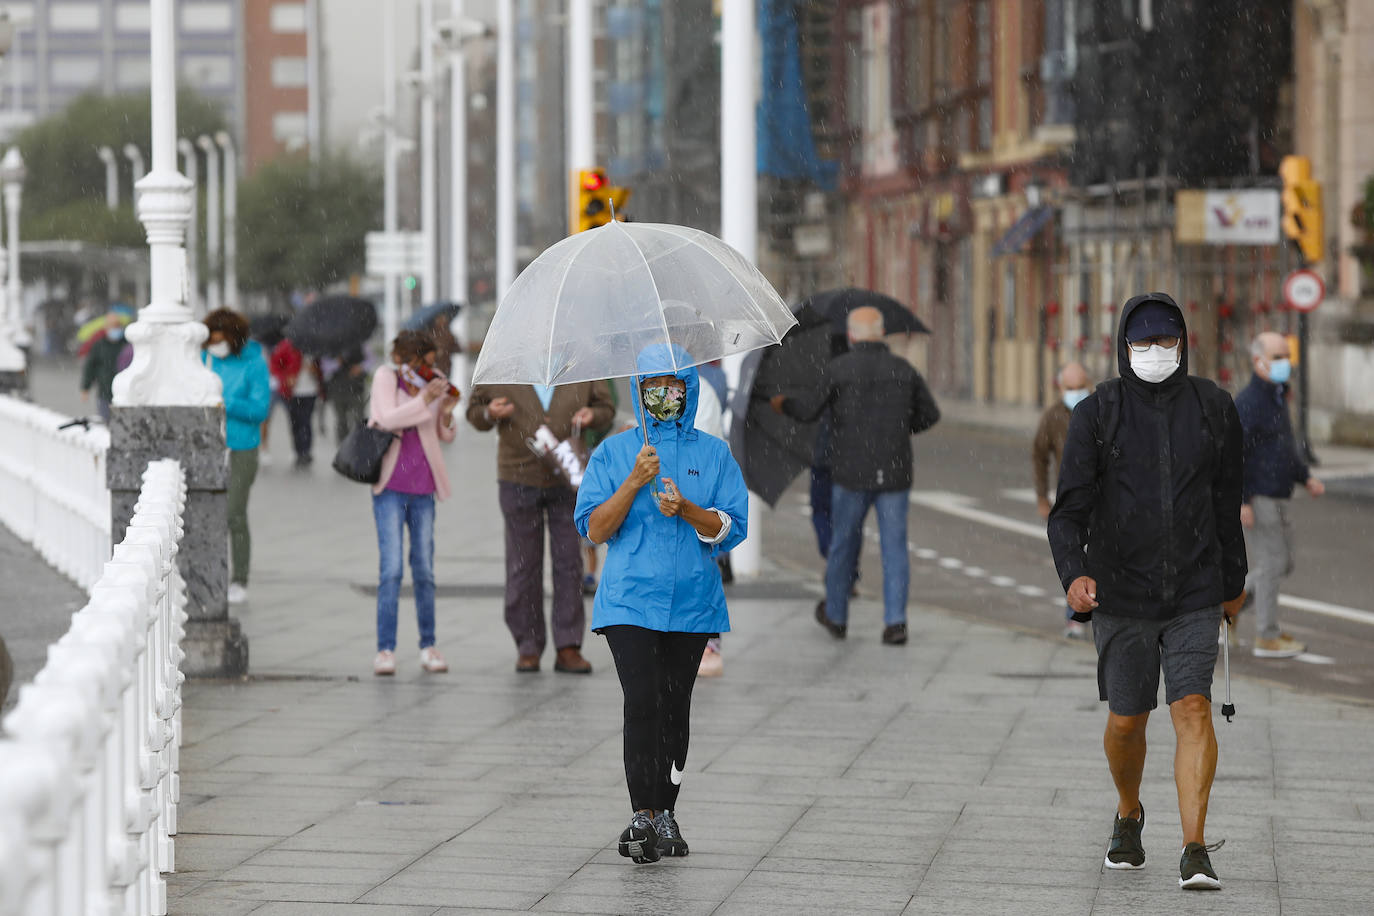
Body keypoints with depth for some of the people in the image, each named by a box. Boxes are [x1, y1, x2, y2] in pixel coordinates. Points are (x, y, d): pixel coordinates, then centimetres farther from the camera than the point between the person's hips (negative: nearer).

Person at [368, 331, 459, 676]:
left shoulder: (431, 385, 9)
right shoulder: (385, 377, 0)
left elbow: (445, 436, 15)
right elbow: (387, 419, -15)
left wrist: (446, 414, -5)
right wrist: (424, 400, -21)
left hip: (422, 488, 4)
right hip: (390, 486, -4)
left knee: (424, 570, 6)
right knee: (391, 569, -10)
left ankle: (428, 646, 16)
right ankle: (385, 649, -9)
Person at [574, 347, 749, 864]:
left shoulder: (714, 454, 10)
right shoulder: (613, 452, 8)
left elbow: (733, 528, 2)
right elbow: (594, 529, -1)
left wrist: (687, 509, -16)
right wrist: (634, 483, -13)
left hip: (692, 602, 2)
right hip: (629, 600, -2)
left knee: (675, 706, 4)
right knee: (643, 701, -15)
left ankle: (665, 813, 12)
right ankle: (644, 815, -18)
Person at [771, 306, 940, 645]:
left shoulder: (839, 369, -8)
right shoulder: (903, 369, 2)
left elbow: (808, 410, -5)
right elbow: (930, 415, 9)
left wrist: (782, 403, 16)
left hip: (852, 472, -2)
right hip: (894, 474, 2)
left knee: (844, 542, 14)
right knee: (894, 547, 3)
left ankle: (835, 616, 29)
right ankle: (895, 621, -8)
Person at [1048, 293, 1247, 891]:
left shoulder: (1213, 409, 2)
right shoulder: (1098, 413, -4)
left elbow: (1227, 504, 13)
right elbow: (1071, 505, -10)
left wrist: (1232, 584, 20)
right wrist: (1073, 573, -27)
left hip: (1195, 595, 0)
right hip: (1120, 594, 0)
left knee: (1193, 710, -13)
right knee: (1126, 720, 9)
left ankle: (1195, 850, -15)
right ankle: (1129, 815, 38)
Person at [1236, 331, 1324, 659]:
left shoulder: (1277, 398, 13)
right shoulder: (1247, 403, -17)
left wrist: (1306, 478, 12)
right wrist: (1241, 502, -24)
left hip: (1275, 498, 9)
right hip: (1256, 499, -9)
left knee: (1281, 564, 13)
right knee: (1271, 563, -5)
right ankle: (1267, 638, 3)